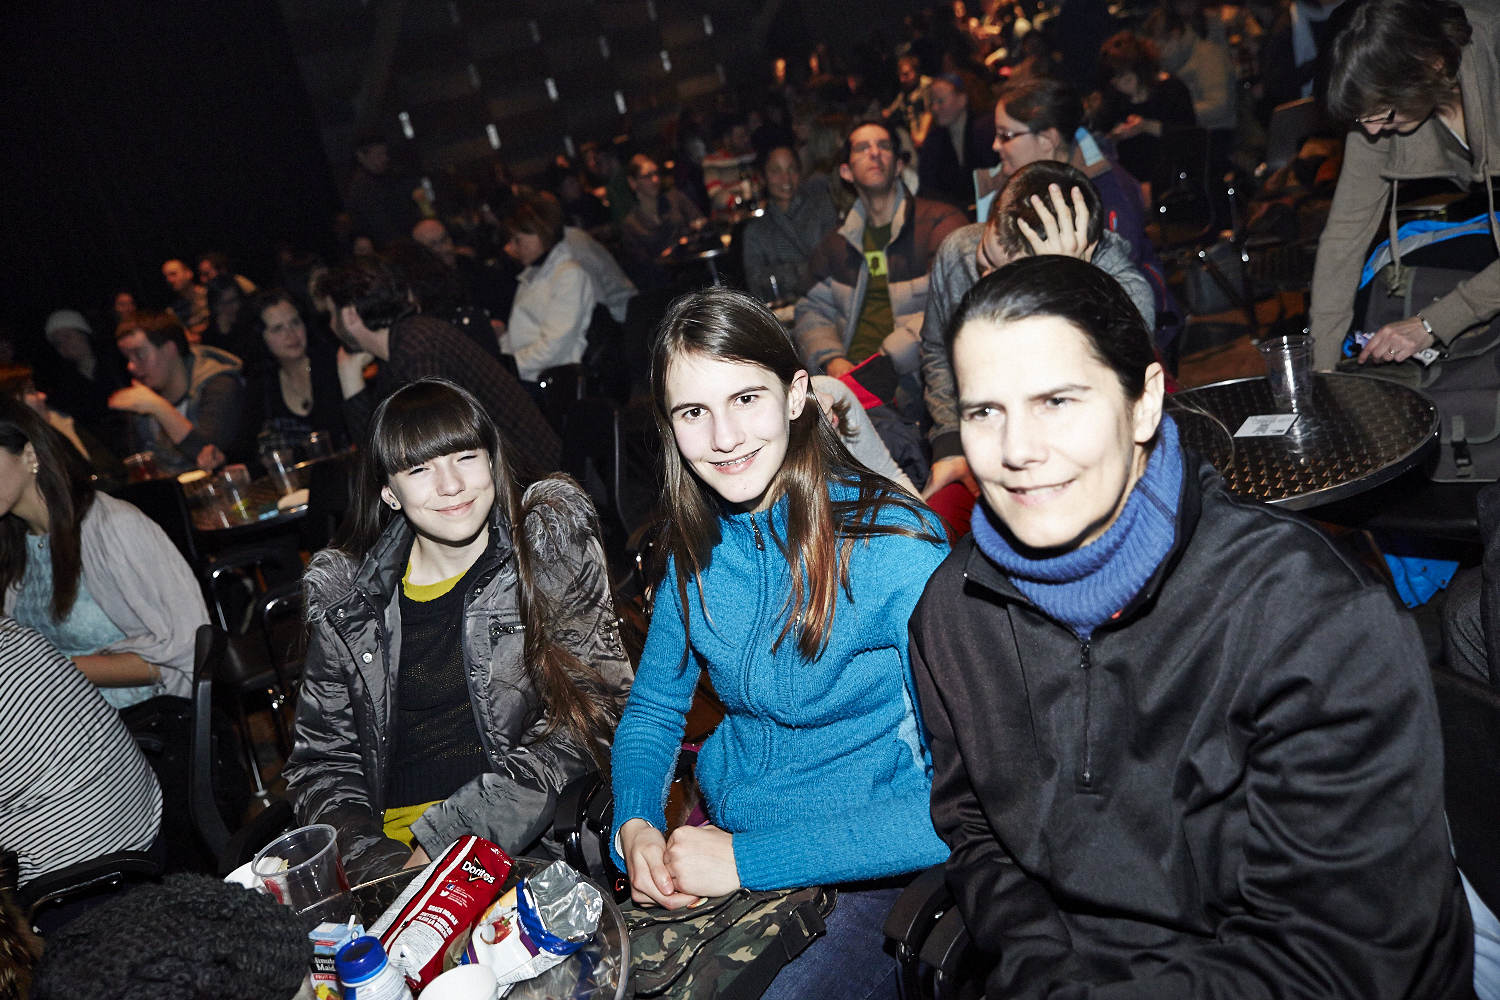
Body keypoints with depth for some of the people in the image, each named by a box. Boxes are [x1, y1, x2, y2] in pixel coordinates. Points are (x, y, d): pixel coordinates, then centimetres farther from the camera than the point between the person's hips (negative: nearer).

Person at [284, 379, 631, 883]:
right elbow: (322, 760, 8)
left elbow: (588, 711, -7)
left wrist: (446, 839, -14)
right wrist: (380, 864, -11)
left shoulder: (551, 544, -2)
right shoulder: (347, 594, 5)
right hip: (393, 842, 1)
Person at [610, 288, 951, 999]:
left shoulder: (896, 546, -21)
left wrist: (746, 861, -25)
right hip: (718, 841, 5)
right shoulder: (699, 543, -1)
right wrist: (634, 826, -11)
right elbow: (653, 709, 11)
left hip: (865, 878, -4)